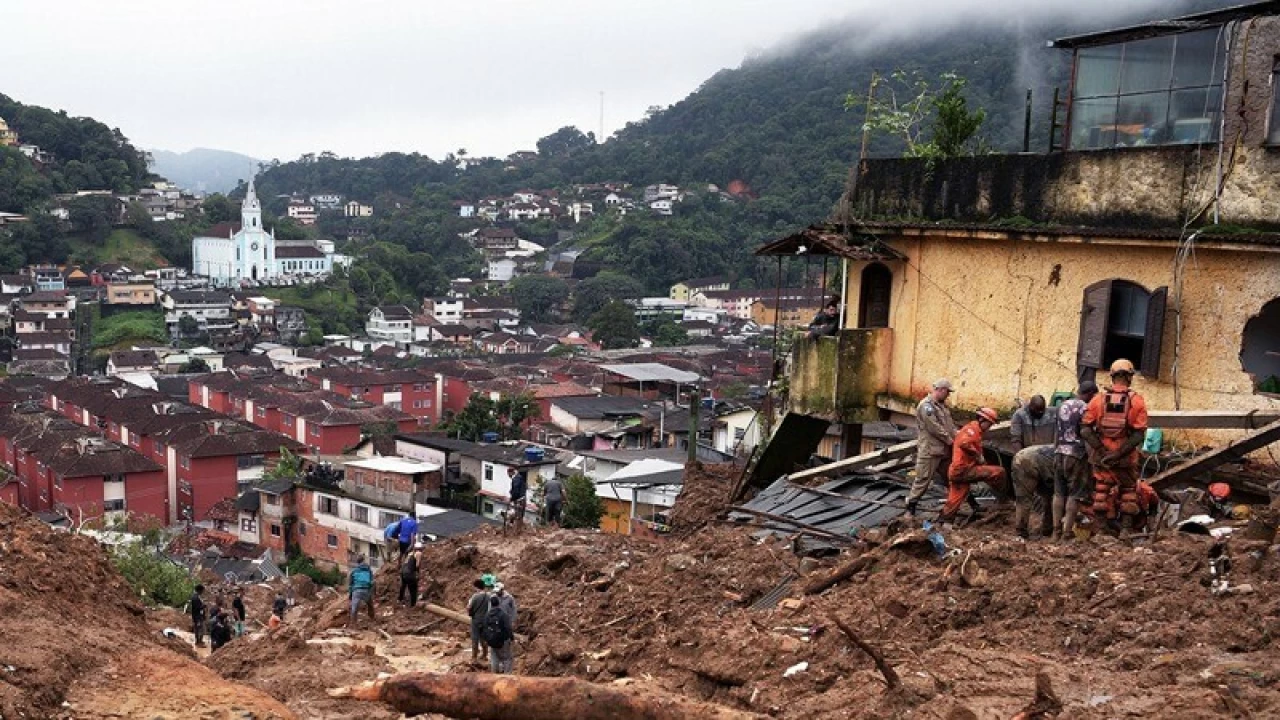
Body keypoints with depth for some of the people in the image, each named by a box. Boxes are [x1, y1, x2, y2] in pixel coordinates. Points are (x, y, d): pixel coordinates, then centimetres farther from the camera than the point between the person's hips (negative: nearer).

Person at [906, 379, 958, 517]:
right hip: (930, 450, -9)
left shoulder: (942, 405, 15)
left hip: (944, 450, 9)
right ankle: (910, 508, 1)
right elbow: (934, 428, -20)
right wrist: (949, 440, -13)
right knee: (923, 480, -6)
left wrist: (956, 436, 1)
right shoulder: (926, 406, -15)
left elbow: (950, 424, 18)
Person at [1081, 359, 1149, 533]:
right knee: (1128, 492, 16)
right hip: (1126, 459, -1)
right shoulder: (1136, 401, -6)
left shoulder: (1098, 399, -2)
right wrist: (1119, 454, -14)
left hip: (1101, 457, 1)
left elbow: (1085, 429, -9)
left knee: (1101, 491, 11)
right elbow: (1139, 434, -14)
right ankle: (1125, 529, 14)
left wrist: (1101, 451, -9)